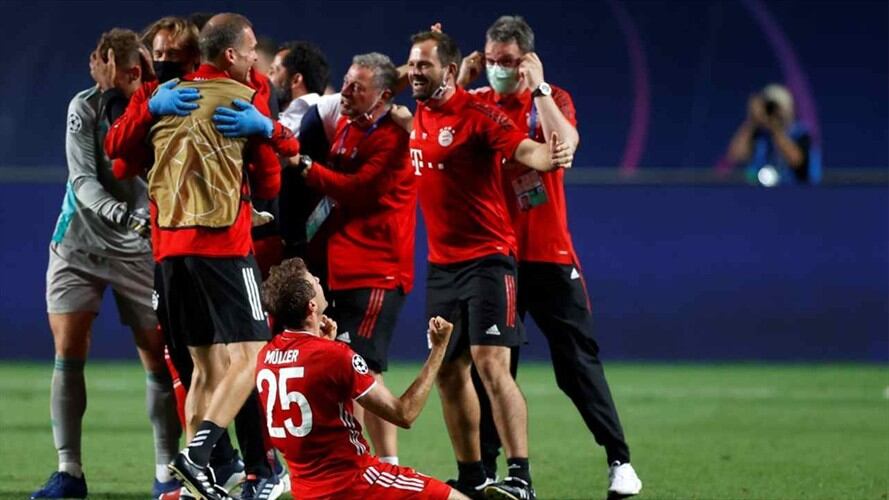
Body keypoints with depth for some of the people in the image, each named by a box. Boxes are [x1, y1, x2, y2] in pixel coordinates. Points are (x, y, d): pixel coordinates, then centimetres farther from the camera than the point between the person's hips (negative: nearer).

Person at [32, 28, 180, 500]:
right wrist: (115, 212, -35)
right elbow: (82, 179, -16)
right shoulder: (85, 107, -11)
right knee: (68, 355, -5)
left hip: (139, 249, 0)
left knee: (158, 359, -3)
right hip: (78, 247, 0)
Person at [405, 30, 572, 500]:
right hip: (441, 264, 8)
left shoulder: (476, 113, -12)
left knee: (490, 362, -17)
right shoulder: (419, 118, 10)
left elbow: (522, 147, -28)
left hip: (486, 258, -8)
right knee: (448, 372, 11)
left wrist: (547, 157, -49)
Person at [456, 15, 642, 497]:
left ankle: (619, 461, 5)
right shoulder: (476, 102, 5)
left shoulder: (552, 99, 0)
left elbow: (564, 146, -20)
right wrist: (460, 82, -11)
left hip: (549, 255, -2)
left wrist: (537, 88, -17)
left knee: (578, 363, 0)